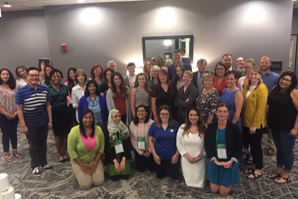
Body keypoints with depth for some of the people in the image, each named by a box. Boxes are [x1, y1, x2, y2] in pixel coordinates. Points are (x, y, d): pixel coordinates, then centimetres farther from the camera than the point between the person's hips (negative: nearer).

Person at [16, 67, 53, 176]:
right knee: (34, 145, 11)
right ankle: (35, 166, 27)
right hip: (31, 124, -3)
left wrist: (50, 120, 3)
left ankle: (44, 163, 32)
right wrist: (23, 125, -11)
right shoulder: (22, 92, -11)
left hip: (44, 122, 3)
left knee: (43, 144, 16)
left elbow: (48, 106, 4)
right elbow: (19, 109, -9)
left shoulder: (44, 89, -1)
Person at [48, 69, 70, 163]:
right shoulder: (48, 89, -2)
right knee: (57, 134, 7)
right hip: (55, 113, -2)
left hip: (65, 111, 2)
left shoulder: (65, 87, 7)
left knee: (65, 134, 7)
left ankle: (64, 153, 23)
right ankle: (60, 154, 23)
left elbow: (68, 98, 10)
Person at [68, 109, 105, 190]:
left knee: (99, 182, -11)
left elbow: (101, 148, -3)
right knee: (86, 185, -13)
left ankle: (93, 170, 19)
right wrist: (82, 165, -14)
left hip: (94, 160, 2)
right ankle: (79, 173, 18)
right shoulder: (74, 131, -18)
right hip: (79, 161, -2)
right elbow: (71, 150, -14)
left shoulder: (98, 130, -10)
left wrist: (95, 163, -9)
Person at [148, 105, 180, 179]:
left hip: (172, 156, -1)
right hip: (159, 156, 1)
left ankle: (169, 167, 40)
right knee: (160, 176, 15)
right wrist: (154, 154, -8)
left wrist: (177, 154, -10)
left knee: (175, 176, 10)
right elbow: (151, 140, -2)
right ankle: (164, 167, 47)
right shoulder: (154, 125, -8)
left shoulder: (175, 124, -11)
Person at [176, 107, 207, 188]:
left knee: (199, 182, 5)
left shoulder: (204, 128, -7)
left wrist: (200, 156, -10)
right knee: (188, 180, 7)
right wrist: (188, 156, -9)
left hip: (200, 160, -1)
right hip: (186, 160, 1)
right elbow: (179, 144, -2)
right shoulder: (182, 128, -4)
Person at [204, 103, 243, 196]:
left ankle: (229, 183, 36)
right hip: (215, 163, 2)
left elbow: (239, 146, -5)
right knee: (214, 190, 11)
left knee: (223, 192, 5)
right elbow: (207, 145, -6)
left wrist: (231, 161, -16)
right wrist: (215, 161, -15)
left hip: (229, 163, -2)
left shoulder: (234, 127, -10)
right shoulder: (210, 127, -6)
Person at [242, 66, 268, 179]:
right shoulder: (247, 86, 6)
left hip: (257, 124, -6)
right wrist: (243, 118, 6)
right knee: (251, 144, 16)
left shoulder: (262, 88, -15)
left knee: (256, 145, 6)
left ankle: (258, 170, 23)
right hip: (246, 122, 6)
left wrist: (254, 124, -17)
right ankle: (254, 165, 33)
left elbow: (261, 108, -17)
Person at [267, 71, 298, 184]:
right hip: (275, 127, 6)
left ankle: (286, 175, 26)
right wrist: (269, 121, 8)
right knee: (279, 149, 19)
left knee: (287, 151, 9)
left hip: (287, 128, -6)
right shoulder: (275, 89, 4)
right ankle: (279, 170, 36)